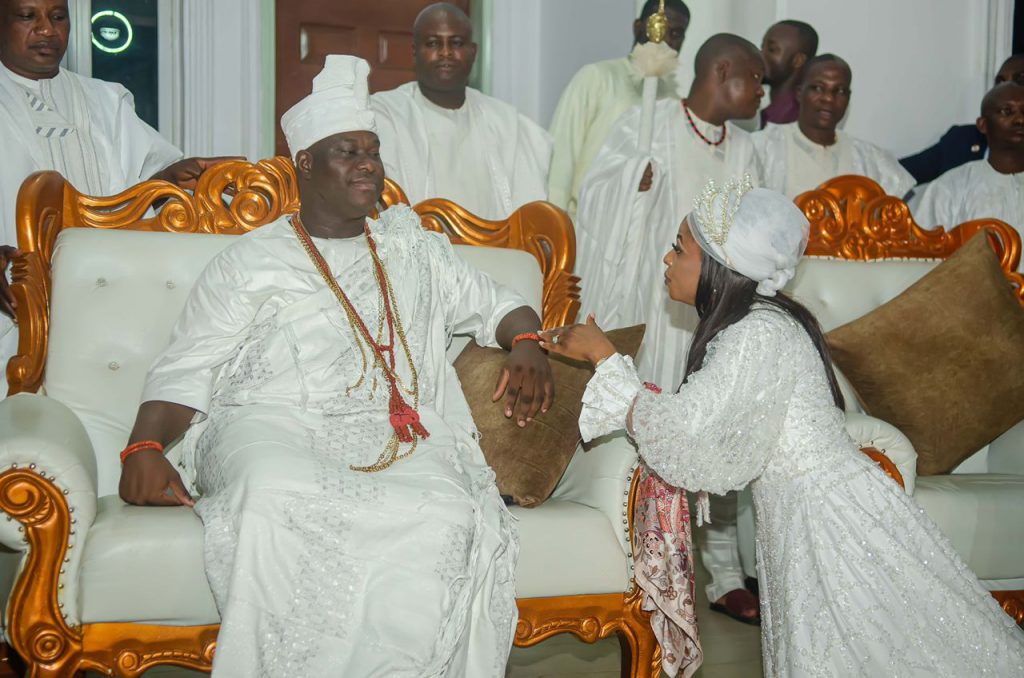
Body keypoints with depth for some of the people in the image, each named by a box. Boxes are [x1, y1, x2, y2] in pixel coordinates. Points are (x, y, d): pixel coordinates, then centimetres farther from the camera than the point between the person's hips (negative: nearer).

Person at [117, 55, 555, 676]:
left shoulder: (415, 249, 25)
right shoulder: (252, 260, 14)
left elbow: (499, 304, 30)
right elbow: (185, 372, 7)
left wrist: (527, 346, 6)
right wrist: (145, 448, -12)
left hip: (393, 431, 2)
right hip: (271, 421, -2)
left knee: (445, 515, -34)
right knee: (281, 500, -40)